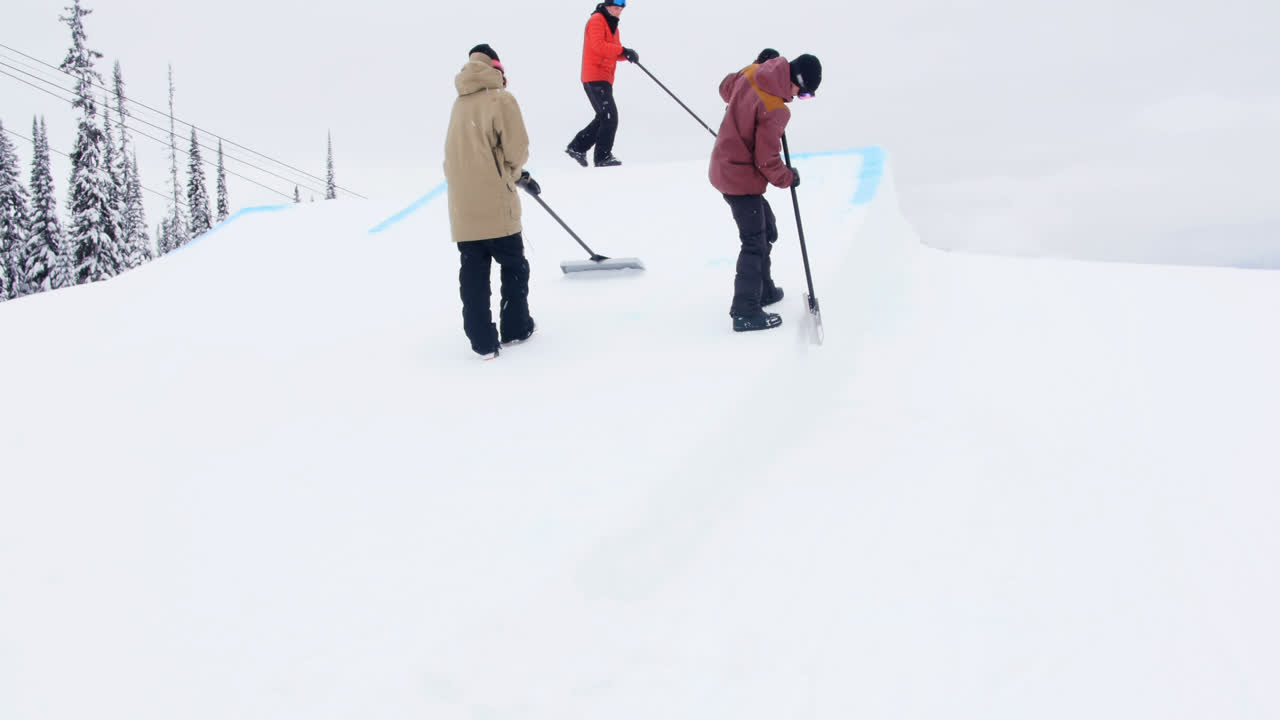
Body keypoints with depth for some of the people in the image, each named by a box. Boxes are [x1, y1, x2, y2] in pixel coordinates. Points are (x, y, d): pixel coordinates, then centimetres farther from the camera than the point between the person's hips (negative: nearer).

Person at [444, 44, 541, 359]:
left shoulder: (460, 103, 13)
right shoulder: (501, 99, -6)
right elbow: (516, 149, -10)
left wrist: (519, 175, 20)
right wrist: (515, 170, 14)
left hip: (462, 206, 5)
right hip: (494, 204, -5)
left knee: (473, 273, 7)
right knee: (514, 266, 12)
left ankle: (483, 342, 7)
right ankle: (515, 328, 21)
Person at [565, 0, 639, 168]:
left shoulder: (612, 25, 22)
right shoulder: (596, 20, -7)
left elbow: (614, 52, 18)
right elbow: (598, 45, -22)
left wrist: (627, 54, -4)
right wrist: (623, 50, -24)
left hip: (604, 79, 10)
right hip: (595, 77, -10)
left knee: (604, 117, 12)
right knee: (609, 116, -14)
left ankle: (577, 147, 19)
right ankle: (603, 156, -10)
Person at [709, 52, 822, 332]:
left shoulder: (751, 73, -6)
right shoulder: (774, 111, -28)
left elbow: (726, 88, 17)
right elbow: (767, 160, -21)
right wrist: (788, 178, -3)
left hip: (726, 165, 9)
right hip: (742, 178, -9)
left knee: (765, 230, 23)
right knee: (755, 243, -1)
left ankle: (763, 290, 37)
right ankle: (746, 313, 4)